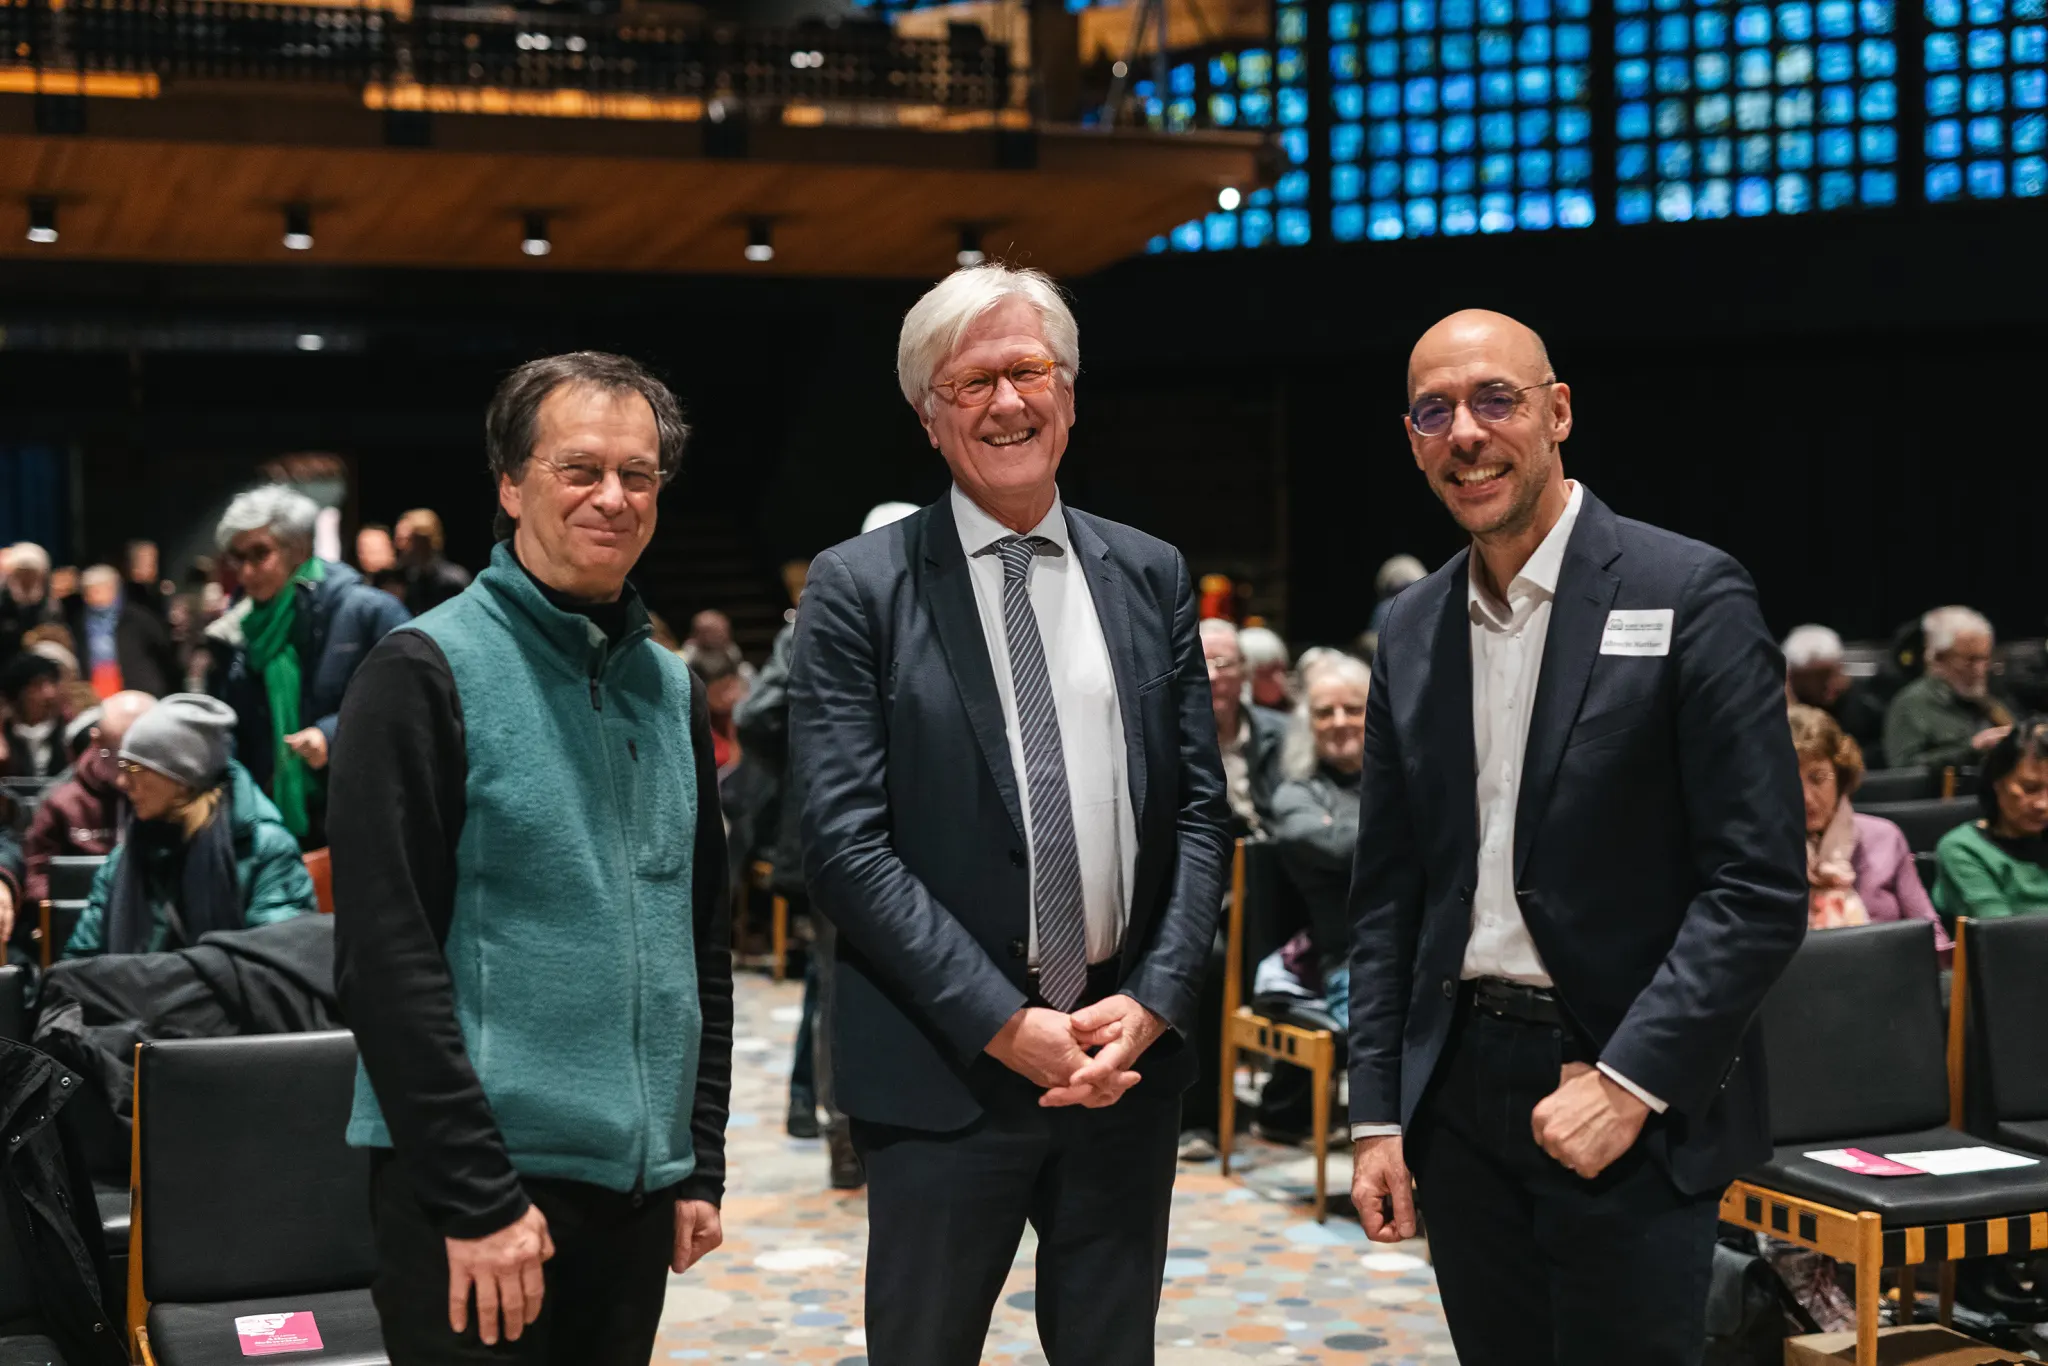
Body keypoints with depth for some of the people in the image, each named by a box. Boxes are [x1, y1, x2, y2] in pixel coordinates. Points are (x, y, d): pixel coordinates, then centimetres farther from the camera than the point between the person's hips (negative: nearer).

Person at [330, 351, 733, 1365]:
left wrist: (701, 1164, 12)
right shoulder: (426, 670, -8)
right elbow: (385, 958, -13)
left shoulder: (670, 691, 11)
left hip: (639, 1187, 6)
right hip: (474, 1190, -6)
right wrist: (478, 1195, -17)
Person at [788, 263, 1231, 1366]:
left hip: (1130, 1058, 4)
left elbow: (1200, 809, 7)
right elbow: (844, 843, -10)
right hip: (946, 1069, -3)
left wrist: (1153, 1000, -7)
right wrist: (1004, 1024, -14)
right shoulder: (859, 590, -4)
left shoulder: (1151, 576, 8)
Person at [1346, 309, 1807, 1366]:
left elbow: (1760, 885, -12)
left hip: (1633, 1105, -5)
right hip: (1459, 1096, 5)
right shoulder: (1411, 631, 9)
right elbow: (1386, 893, 12)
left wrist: (1629, 1081, -17)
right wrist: (1376, 1114, 6)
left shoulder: (1689, 596, -8)